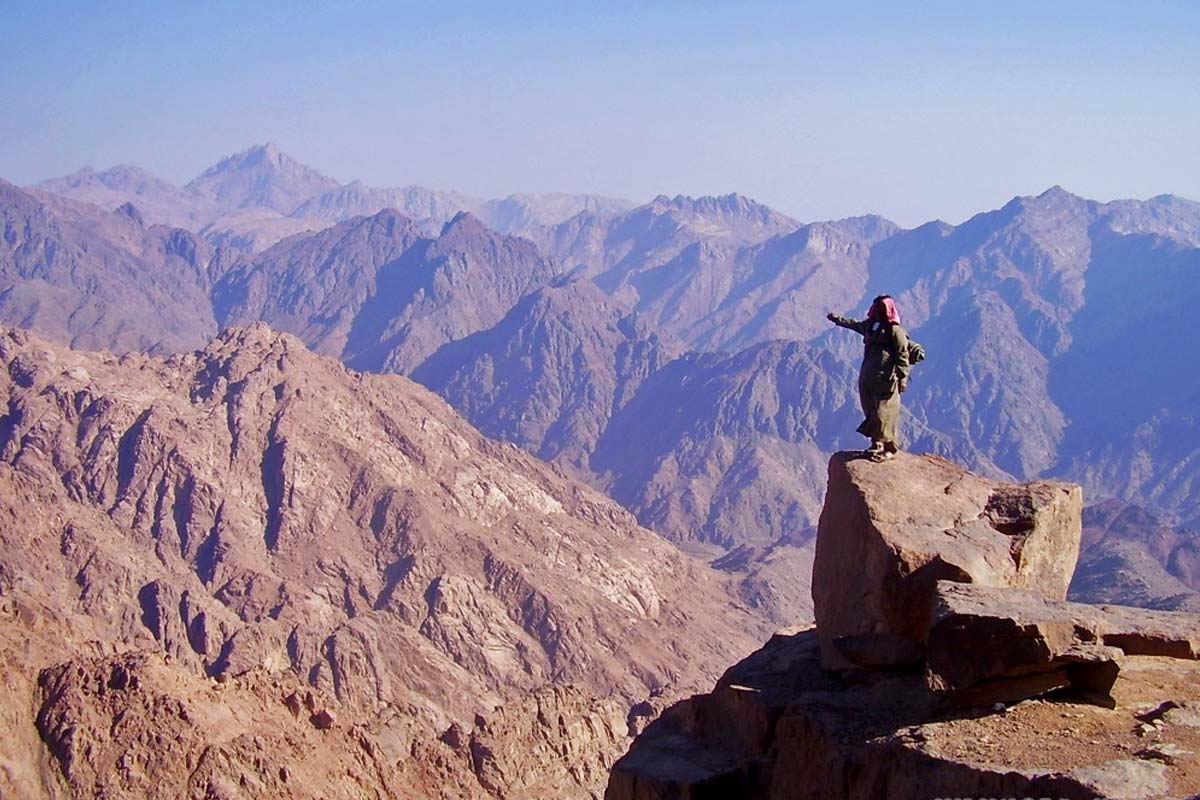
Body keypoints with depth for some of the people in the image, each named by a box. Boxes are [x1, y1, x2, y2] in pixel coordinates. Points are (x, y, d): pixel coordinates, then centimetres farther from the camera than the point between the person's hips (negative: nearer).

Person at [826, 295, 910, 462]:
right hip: (867, 379, 8)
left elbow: (902, 355, -15)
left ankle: (890, 449, 2)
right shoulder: (871, 325, 13)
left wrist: (903, 378, -21)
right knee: (871, 413, 12)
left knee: (884, 414, -7)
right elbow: (855, 324, 35)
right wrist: (838, 319, 48)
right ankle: (877, 444, 24)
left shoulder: (895, 330, -10)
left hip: (885, 381, -8)